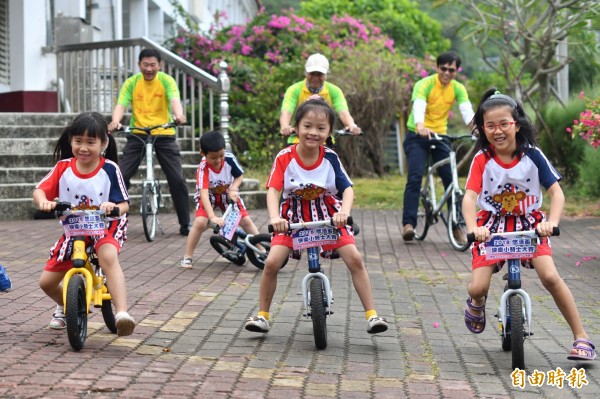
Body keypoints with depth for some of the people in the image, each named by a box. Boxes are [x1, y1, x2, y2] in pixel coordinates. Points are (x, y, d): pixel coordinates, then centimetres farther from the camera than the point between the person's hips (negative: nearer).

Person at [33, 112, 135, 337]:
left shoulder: (110, 169, -12)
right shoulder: (63, 167, -6)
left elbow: (124, 204, -12)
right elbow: (39, 191, -12)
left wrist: (114, 207, -36)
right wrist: (43, 201, -36)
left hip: (106, 227, -4)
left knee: (108, 257, -38)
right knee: (46, 282, 2)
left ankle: (121, 312, -48)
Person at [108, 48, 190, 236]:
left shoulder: (167, 81, -4)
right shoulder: (131, 83, -1)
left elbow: (174, 100, -22)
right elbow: (121, 105, -14)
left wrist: (179, 115, -45)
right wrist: (115, 122, -36)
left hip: (164, 134, -1)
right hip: (137, 135, 1)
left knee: (177, 179, -6)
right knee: (121, 177, -7)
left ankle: (185, 224, 7)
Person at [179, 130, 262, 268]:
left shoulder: (229, 158, -25)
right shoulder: (203, 168, -33)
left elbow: (240, 176, -5)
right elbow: (204, 194, -42)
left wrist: (233, 189, -26)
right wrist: (212, 217, -52)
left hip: (228, 194, 3)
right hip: (209, 195, -3)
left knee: (246, 220, -5)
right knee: (200, 222, -23)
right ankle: (187, 257, -12)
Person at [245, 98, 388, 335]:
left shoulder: (330, 158, -8)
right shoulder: (285, 158, -11)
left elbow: (347, 189, -12)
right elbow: (273, 190, -17)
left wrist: (344, 212, -33)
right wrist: (274, 218, -35)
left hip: (328, 215, 0)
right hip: (294, 217, 0)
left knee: (354, 259, -15)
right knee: (272, 262, -16)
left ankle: (371, 315, -7)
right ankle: (262, 315, 4)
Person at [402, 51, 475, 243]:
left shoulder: (458, 89, -1)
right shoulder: (425, 84, -14)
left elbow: (467, 110, -17)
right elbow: (418, 106, -31)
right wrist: (420, 126, -53)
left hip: (440, 136, 4)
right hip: (417, 136, -4)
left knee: (451, 179, -4)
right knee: (415, 178, -18)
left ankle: (456, 226, 3)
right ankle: (408, 223, -19)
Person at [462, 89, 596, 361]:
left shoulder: (532, 155, -10)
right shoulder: (482, 160, -12)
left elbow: (556, 192, -13)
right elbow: (469, 197, -21)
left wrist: (552, 222, -32)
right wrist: (473, 228, -41)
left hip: (529, 222, 0)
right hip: (492, 225, 0)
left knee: (550, 277, -21)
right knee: (478, 288, -15)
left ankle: (581, 338, -7)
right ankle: (477, 304, 27)